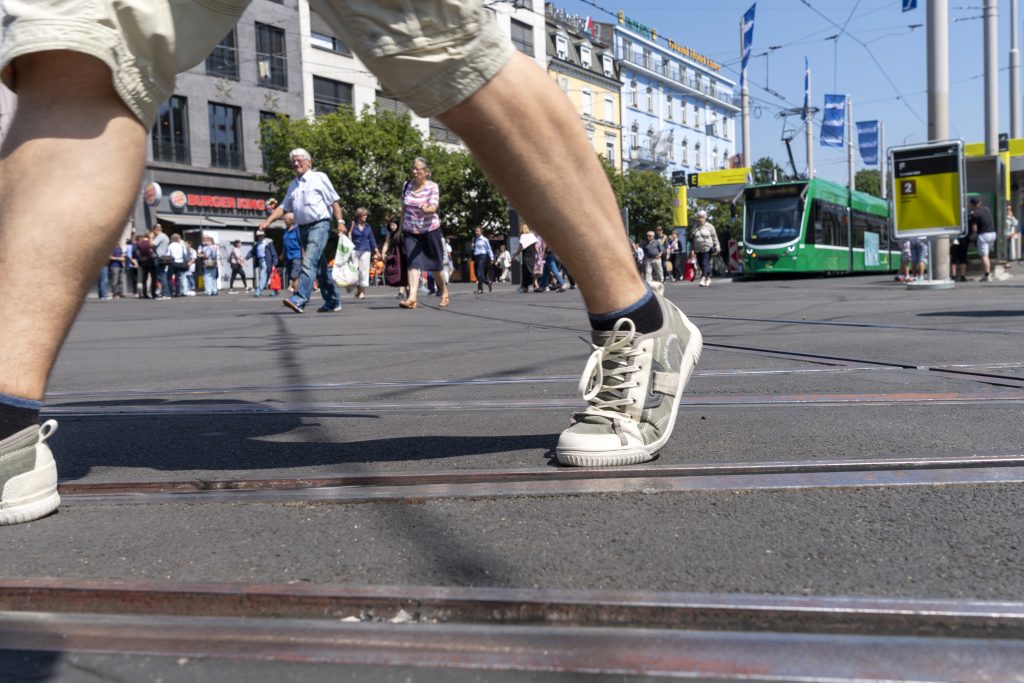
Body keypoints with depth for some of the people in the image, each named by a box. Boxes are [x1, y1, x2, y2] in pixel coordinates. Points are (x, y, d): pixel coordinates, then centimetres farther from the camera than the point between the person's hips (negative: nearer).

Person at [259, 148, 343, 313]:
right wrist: (268, 221, 5)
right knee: (320, 267, 11)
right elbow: (283, 207, 19)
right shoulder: (293, 185, 18)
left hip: (319, 225, -7)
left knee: (309, 262, -19)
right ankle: (333, 301, 19)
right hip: (303, 228, 7)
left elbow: (334, 201, -3)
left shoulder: (319, 177, 1)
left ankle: (299, 300, -28)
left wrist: (340, 221, -13)